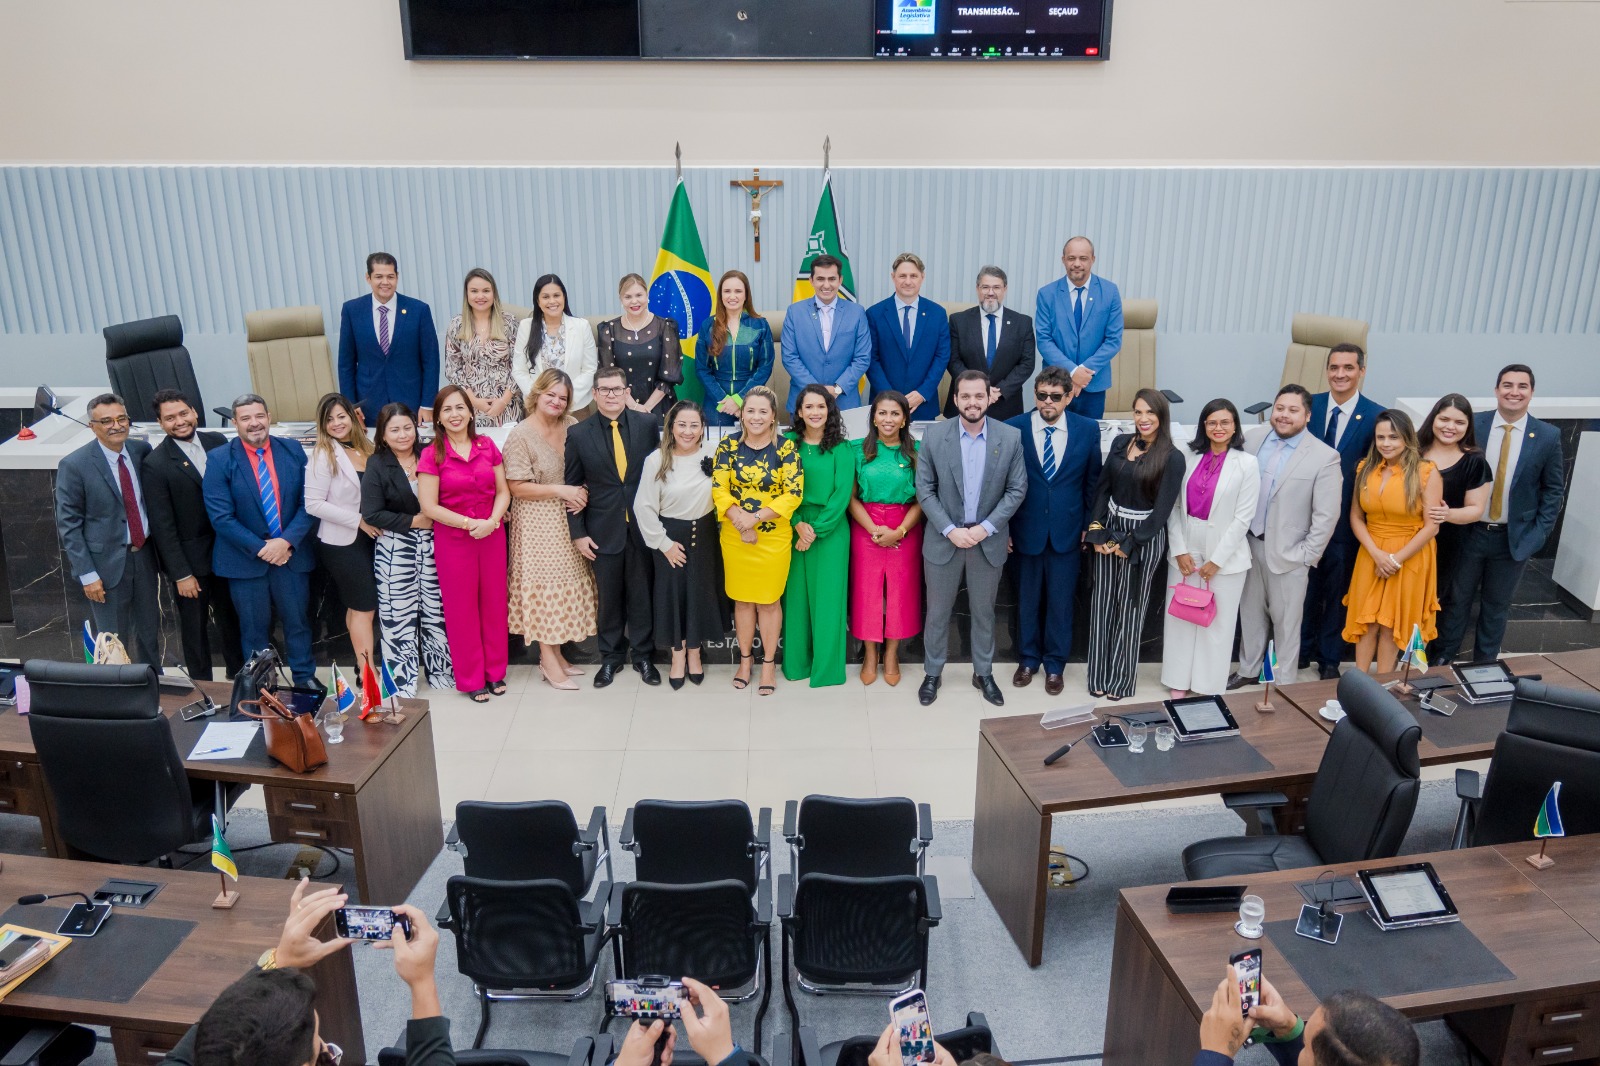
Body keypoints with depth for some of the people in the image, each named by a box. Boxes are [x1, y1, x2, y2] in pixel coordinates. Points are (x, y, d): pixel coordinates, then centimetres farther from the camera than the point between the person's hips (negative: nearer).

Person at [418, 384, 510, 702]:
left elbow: (503, 491, 4)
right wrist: (471, 523, -15)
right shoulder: (432, 454, -6)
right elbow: (429, 506, -9)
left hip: (492, 535, 2)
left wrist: (492, 521, -14)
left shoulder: (487, 446, 2)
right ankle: (471, 678, 20)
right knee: (461, 608, 7)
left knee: (494, 602, 9)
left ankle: (495, 671, 25)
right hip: (453, 540, -2)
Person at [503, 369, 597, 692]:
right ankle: (548, 660, 10)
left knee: (565, 585, 10)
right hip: (538, 522, -5)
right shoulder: (521, 435, -12)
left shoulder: (571, 426, 3)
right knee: (545, 584, 0)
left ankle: (557, 653, 23)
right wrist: (560, 490, -18)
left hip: (567, 519, 6)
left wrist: (581, 493, -6)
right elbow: (517, 487, -13)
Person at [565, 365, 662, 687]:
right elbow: (573, 487, 1)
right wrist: (578, 533, -2)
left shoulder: (648, 424, -1)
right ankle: (611, 656, 27)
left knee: (641, 594, 10)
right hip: (604, 530, 0)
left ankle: (642, 654, 26)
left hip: (642, 526, 0)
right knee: (609, 597, 11)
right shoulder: (578, 434, -2)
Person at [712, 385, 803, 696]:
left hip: (773, 536, -2)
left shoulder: (786, 447, -7)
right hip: (735, 536, 2)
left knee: (769, 599, 7)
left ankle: (769, 662, 22)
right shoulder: (729, 445, -1)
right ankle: (745, 659, 28)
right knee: (742, 598, 13)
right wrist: (740, 520, -19)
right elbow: (718, 489, -5)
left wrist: (756, 517, -19)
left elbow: (794, 493, -12)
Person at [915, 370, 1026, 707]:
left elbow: (1016, 489, -3)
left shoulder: (1011, 437, -6)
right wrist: (950, 530, -14)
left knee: (984, 612, 15)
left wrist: (986, 527, -12)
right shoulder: (934, 435, -8)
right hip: (944, 539, 0)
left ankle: (984, 673, 31)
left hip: (988, 540, 1)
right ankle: (932, 673, 28)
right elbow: (925, 489, -5)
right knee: (938, 612, 11)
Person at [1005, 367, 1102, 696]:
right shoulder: (1013, 428, -8)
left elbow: (1093, 481, 4)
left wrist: (1090, 525, 4)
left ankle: (1055, 665, 27)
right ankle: (1028, 659, 32)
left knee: (1061, 601, 10)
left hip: (1067, 531, 1)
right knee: (1027, 600, 14)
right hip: (1026, 530, 0)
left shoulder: (1088, 429, -4)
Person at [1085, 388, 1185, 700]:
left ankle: (1122, 678, 20)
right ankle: (1100, 674, 19)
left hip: (1144, 536, -4)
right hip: (1108, 529, 4)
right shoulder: (1120, 442, 3)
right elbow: (1102, 487, 5)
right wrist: (1096, 529, -5)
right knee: (1102, 602, 8)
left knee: (1130, 607, 6)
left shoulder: (1172, 458, -11)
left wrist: (1129, 544, -12)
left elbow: (1162, 509, -12)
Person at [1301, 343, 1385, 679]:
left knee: (1337, 592, 12)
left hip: (1345, 521, -1)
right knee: (1305, 588, 14)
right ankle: (1301, 649, 32)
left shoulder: (1376, 416, -8)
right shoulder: (1309, 406, -2)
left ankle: (1329, 658, 28)